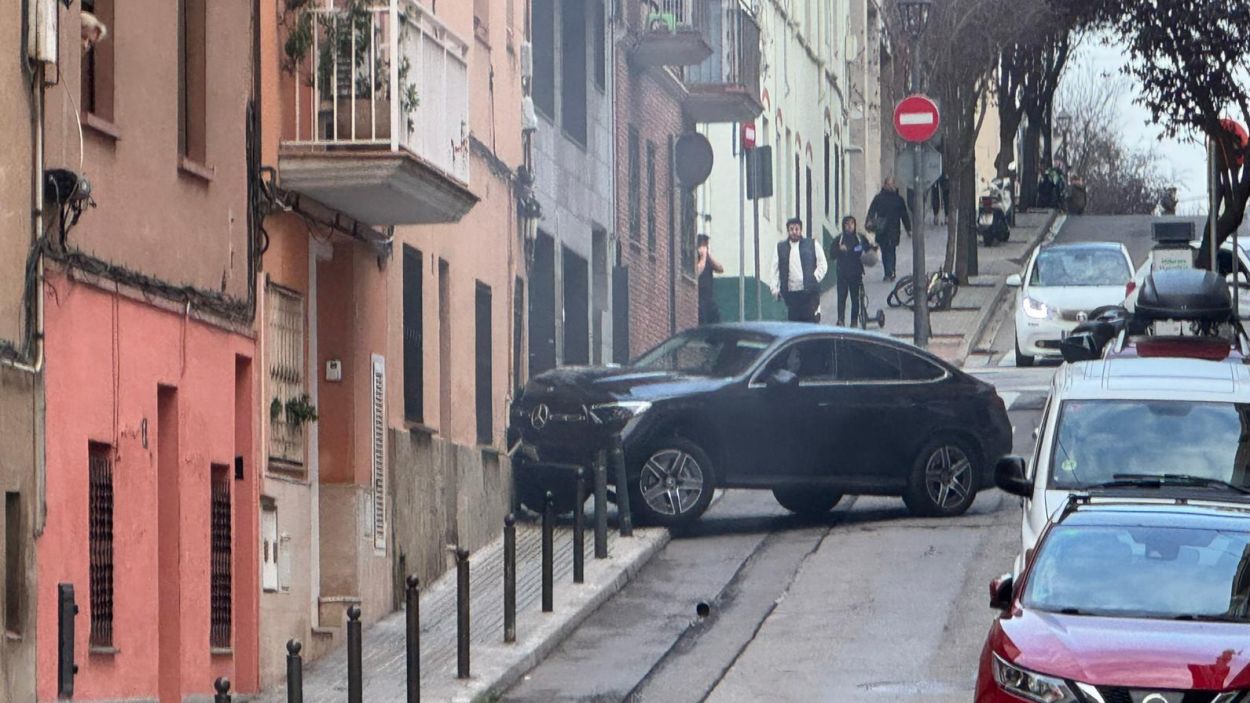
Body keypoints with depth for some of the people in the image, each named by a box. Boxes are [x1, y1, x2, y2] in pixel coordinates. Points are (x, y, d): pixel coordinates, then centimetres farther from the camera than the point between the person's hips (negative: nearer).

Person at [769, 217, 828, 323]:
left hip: (809, 291, -2)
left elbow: (823, 264, 8)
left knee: (811, 321, -6)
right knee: (794, 321, 1)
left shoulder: (811, 244, 6)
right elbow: (774, 269, 10)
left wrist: (814, 279, -3)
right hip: (791, 293, 2)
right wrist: (774, 288, 1)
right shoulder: (781, 247, 12)